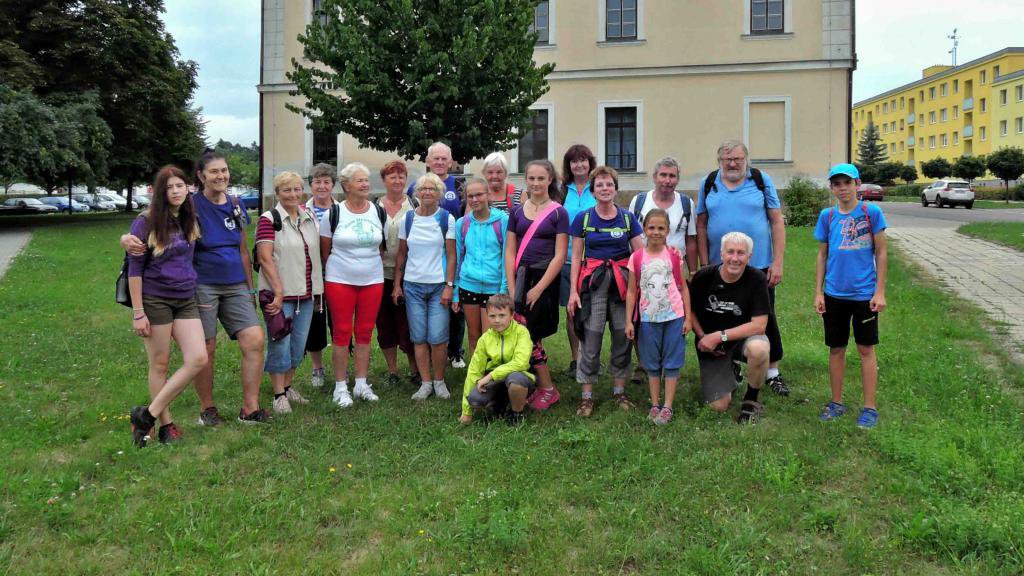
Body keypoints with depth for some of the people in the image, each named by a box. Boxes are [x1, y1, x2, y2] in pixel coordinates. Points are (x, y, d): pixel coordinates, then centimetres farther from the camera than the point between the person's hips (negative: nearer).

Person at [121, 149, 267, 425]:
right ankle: (207, 408, 21)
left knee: (255, 340, -5)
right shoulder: (191, 205, -6)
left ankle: (249, 409, 4)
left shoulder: (235, 205, 10)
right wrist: (128, 238, -32)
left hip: (236, 286, 5)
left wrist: (250, 287, 19)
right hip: (203, 285, -5)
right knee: (205, 350, 1)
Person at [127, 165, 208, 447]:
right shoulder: (145, 223, -8)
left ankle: (148, 415, 3)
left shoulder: (190, 221, 7)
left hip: (186, 300, 5)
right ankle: (166, 424, 18)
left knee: (198, 359, -7)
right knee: (160, 365, 4)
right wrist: (138, 313, -10)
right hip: (155, 299, -5)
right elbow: (135, 268, -8)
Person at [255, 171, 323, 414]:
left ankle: (288, 386, 29)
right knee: (280, 345, 0)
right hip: (279, 294, -6)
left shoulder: (309, 218, 11)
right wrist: (278, 292, -19)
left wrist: (318, 289, 12)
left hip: (306, 294, 6)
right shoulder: (269, 219, -8)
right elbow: (265, 258, -15)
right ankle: (279, 395, 12)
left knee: (299, 345, 13)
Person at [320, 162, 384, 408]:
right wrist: (327, 275, 4)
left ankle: (361, 384, 18)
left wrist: (376, 266, 9)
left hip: (372, 280, 3)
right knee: (342, 332, 1)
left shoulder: (379, 212, 5)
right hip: (340, 280, -3)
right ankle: (341, 387, 10)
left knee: (365, 333, 8)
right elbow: (324, 250, 3)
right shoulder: (333, 214, -4)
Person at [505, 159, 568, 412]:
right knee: (532, 337, 5)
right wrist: (512, 288, -1)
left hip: (545, 278, -4)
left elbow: (559, 256, -6)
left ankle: (547, 389, 4)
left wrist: (538, 289, -11)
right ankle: (543, 387, 17)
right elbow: (510, 252, 9)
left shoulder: (558, 213, -1)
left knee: (526, 334, -11)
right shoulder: (517, 212, 10)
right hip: (521, 277, 4)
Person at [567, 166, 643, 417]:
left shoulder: (627, 218, 7)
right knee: (590, 340, -4)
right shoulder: (583, 218, 4)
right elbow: (576, 257, 4)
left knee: (622, 338, 6)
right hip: (592, 282, -2)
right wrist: (573, 290, -2)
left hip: (622, 283, 2)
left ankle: (619, 390, 21)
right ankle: (587, 396, 6)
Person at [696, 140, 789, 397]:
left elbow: (777, 221, -2)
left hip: (759, 266, -1)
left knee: (766, 319, 7)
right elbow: (701, 226, 5)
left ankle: (772, 373, 20)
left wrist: (778, 262, -7)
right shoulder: (708, 184, 3)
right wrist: (705, 264, 0)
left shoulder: (761, 180, -2)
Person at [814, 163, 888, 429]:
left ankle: (870, 407, 15)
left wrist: (880, 291, -6)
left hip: (864, 294, -3)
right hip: (834, 294, 3)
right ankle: (837, 402, 24)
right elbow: (822, 255, 8)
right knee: (836, 349, 11)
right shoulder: (827, 216, 3)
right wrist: (818, 292, 5)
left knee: (866, 349, 6)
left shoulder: (871, 212, -5)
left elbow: (881, 253, -3)